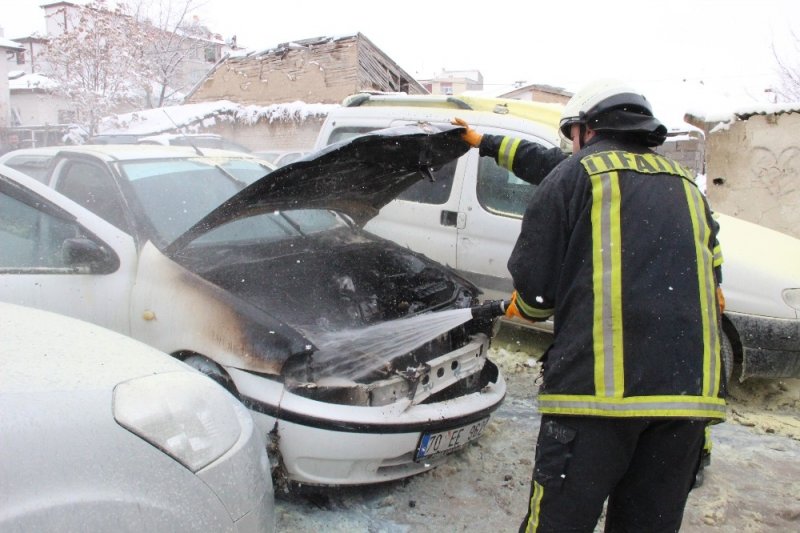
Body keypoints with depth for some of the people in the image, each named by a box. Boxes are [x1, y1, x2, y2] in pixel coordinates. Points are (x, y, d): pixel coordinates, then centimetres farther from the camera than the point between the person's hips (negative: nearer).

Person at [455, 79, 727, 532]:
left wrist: (526, 309, 23)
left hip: (598, 381, -6)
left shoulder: (575, 175, 3)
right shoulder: (686, 185, 22)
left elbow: (534, 281, 0)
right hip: (691, 387, 7)